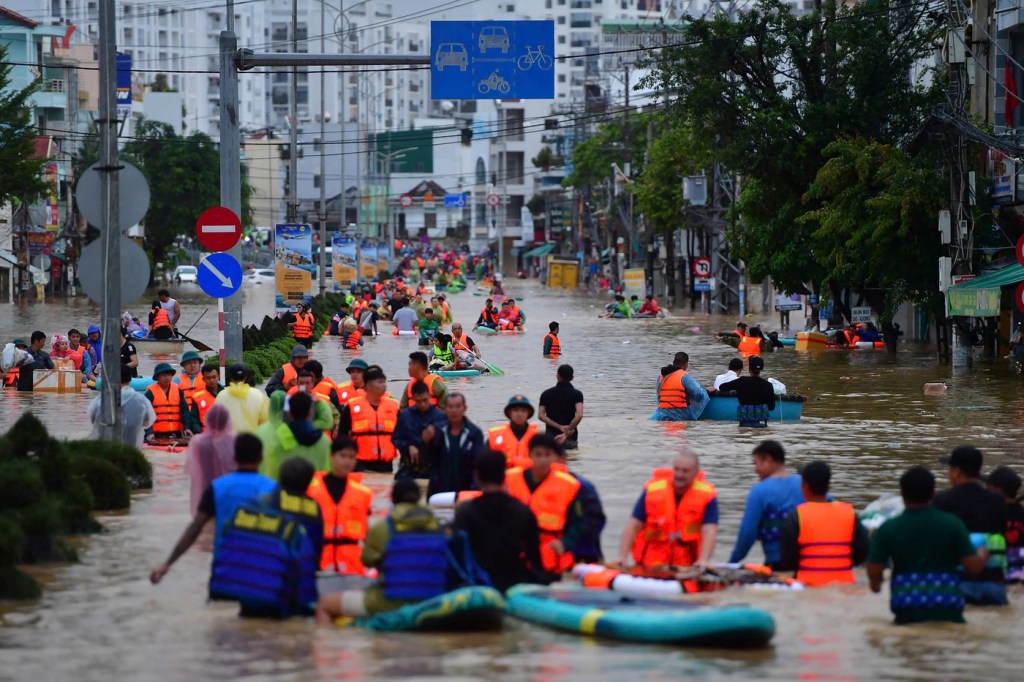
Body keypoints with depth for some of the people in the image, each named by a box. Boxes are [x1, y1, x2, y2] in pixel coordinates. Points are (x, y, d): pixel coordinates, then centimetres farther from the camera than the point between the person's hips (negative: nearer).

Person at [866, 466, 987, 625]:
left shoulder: (888, 529, -2)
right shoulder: (952, 524, -3)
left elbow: (874, 573, 1)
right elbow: (973, 566, -1)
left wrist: (875, 584, 25)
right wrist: (983, 555, 22)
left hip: (907, 611, 0)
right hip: (948, 610, 0)